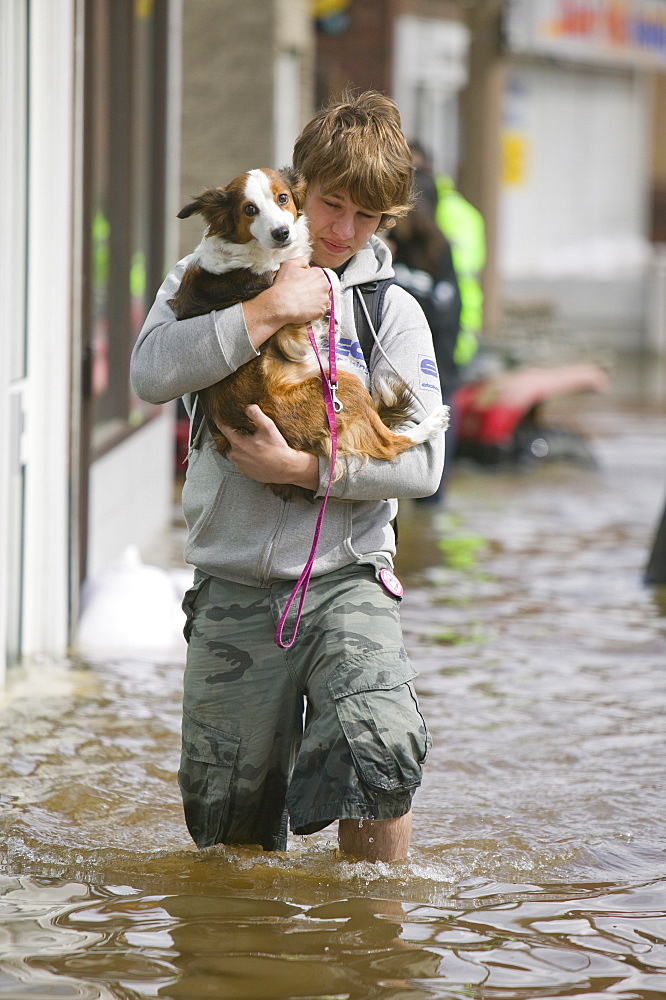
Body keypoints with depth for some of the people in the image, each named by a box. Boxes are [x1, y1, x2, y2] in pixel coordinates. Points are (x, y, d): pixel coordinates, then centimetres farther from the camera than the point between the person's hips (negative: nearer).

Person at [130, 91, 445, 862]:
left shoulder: (392, 311, 5)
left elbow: (421, 463, -5)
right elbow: (153, 371, -15)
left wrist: (303, 470, -14)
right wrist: (268, 310, -17)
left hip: (346, 576, -1)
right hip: (235, 587, 1)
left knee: (380, 752, -24)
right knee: (229, 820, 6)